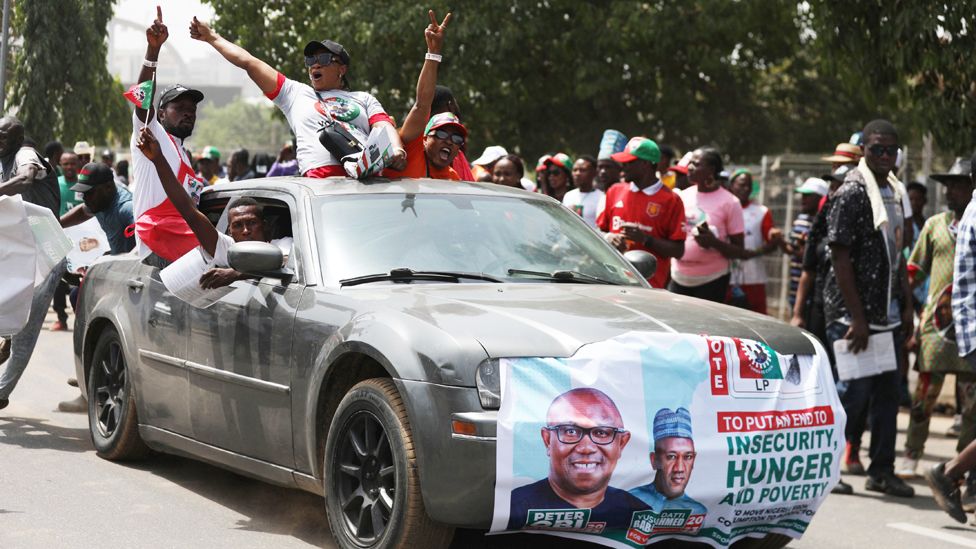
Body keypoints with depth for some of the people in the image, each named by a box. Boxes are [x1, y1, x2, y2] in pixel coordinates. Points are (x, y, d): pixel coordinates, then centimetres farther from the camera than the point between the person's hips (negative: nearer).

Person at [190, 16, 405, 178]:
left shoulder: (363, 99, 29)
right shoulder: (296, 93, 30)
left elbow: (384, 126, 12)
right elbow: (249, 62, 31)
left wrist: (397, 149, -11)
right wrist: (212, 38, 33)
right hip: (320, 177, -1)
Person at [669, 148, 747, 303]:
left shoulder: (729, 203, -5)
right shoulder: (682, 196, 8)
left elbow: (739, 252, -4)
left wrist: (714, 242, -21)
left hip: (711, 281, -4)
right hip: (678, 278, 4)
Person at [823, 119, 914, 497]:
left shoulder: (894, 193, 13)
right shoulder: (852, 192, -12)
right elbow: (840, 257, -16)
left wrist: (906, 305, 13)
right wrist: (856, 317, -18)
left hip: (886, 313, 8)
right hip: (852, 313, -8)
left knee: (887, 392, 9)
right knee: (854, 392, -6)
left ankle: (882, 470, 16)